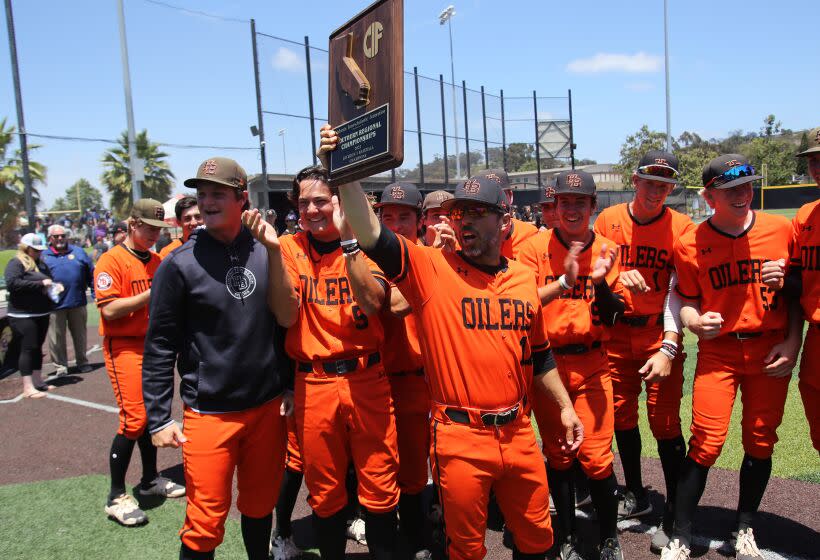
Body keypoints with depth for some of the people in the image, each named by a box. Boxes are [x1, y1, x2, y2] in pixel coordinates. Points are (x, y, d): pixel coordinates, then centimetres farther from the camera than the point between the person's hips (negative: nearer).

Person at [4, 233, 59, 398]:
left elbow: (48, 279, 29)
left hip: (41, 314, 8)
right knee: (28, 348, -6)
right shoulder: (16, 263, -7)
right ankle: (28, 388, -3)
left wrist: (53, 286, 6)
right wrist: (40, 284, -22)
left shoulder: (40, 263, 15)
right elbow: (12, 283, -22)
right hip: (23, 315, -8)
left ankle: (37, 381, 23)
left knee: (37, 347, 14)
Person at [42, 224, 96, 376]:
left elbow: (91, 274, 6)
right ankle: (61, 365, 18)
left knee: (80, 335, 12)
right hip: (54, 305, -1)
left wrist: (95, 293, 2)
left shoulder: (78, 252, 7)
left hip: (78, 303, 1)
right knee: (56, 338, 5)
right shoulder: (43, 256, 5)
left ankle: (82, 362, 25)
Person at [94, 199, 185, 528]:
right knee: (133, 419, -10)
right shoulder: (112, 260, -10)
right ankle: (116, 497, 4)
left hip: (153, 345, 7)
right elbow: (109, 309, -19)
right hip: (124, 347, -7)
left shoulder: (157, 261, 12)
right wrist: (151, 294, -22)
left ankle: (150, 480, 30)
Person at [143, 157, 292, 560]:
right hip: (209, 413, -3)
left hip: (268, 406, 3)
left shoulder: (265, 253, 2)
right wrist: (159, 418, -7)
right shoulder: (180, 263, -7)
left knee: (260, 504, 17)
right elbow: (160, 346, -5)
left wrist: (289, 385, 9)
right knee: (206, 521, 4)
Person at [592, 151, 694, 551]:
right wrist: (618, 277, -16)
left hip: (660, 334, -3)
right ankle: (636, 496, 33)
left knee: (665, 423, -3)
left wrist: (669, 347, -19)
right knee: (622, 416, 12)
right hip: (617, 334, 3)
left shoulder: (681, 226, -6)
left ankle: (674, 514, 14)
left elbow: (677, 293, -10)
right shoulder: (608, 220, 1)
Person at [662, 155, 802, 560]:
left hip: (770, 351, 3)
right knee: (706, 443, -6)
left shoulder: (781, 230, 2)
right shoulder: (690, 243, -4)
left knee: (760, 442, 11)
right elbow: (687, 299, 4)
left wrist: (792, 344, -1)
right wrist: (694, 322, -18)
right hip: (718, 351, -2)